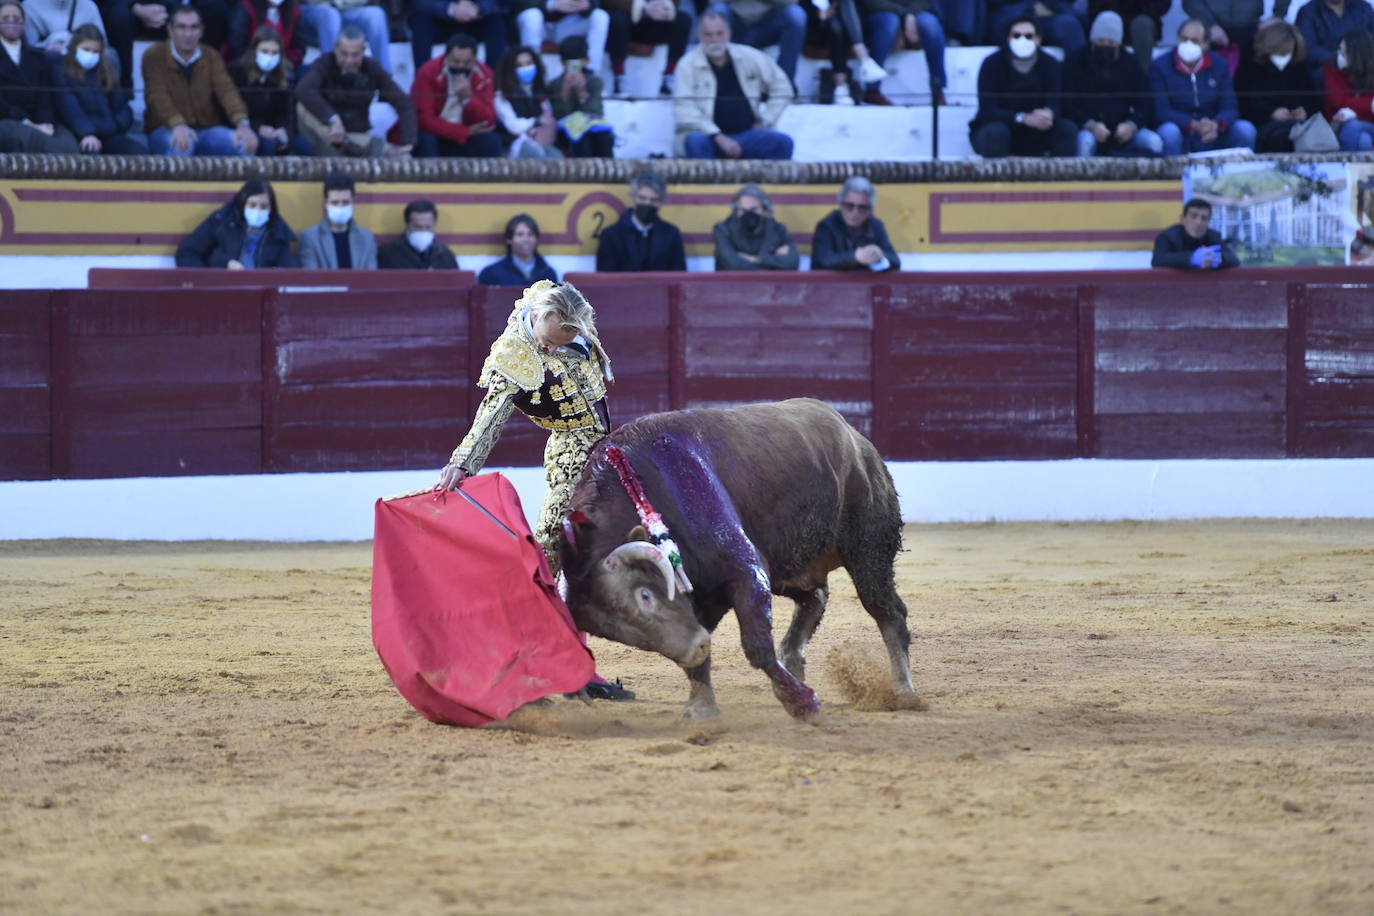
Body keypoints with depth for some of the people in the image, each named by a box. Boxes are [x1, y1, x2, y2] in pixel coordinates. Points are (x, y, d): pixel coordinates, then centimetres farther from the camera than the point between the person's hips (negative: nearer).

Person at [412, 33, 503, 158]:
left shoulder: (484, 75, -7)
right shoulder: (428, 73, -17)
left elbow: (488, 121, -13)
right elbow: (424, 119, -21)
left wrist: (469, 98, -32)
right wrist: (466, 131, -21)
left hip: (466, 141, 3)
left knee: (491, 141, -23)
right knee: (425, 141, -34)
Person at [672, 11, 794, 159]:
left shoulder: (749, 57, 9)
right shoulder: (688, 64, -1)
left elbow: (781, 87, 19)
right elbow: (684, 110, -11)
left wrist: (764, 122, 8)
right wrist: (718, 137, -19)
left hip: (746, 134, 3)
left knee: (783, 142, -22)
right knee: (696, 142, -38)